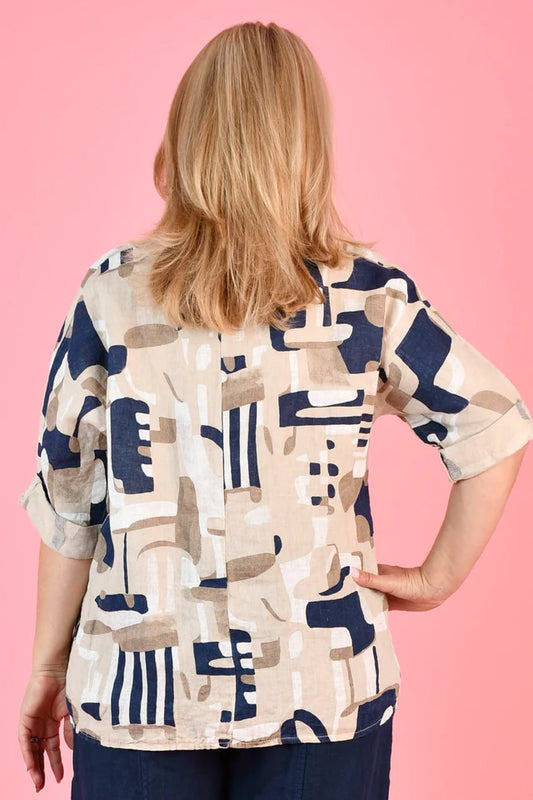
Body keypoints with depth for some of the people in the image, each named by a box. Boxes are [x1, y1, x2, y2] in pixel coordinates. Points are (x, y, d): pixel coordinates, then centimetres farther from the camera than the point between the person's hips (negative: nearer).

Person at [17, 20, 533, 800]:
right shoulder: (366, 295, -7)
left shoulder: (111, 294, -6)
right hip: (323, 688, 0)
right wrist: (436, 579, 2)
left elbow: (67, 500, -2)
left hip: (140, 689, 1)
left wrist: (49, 666, 9)